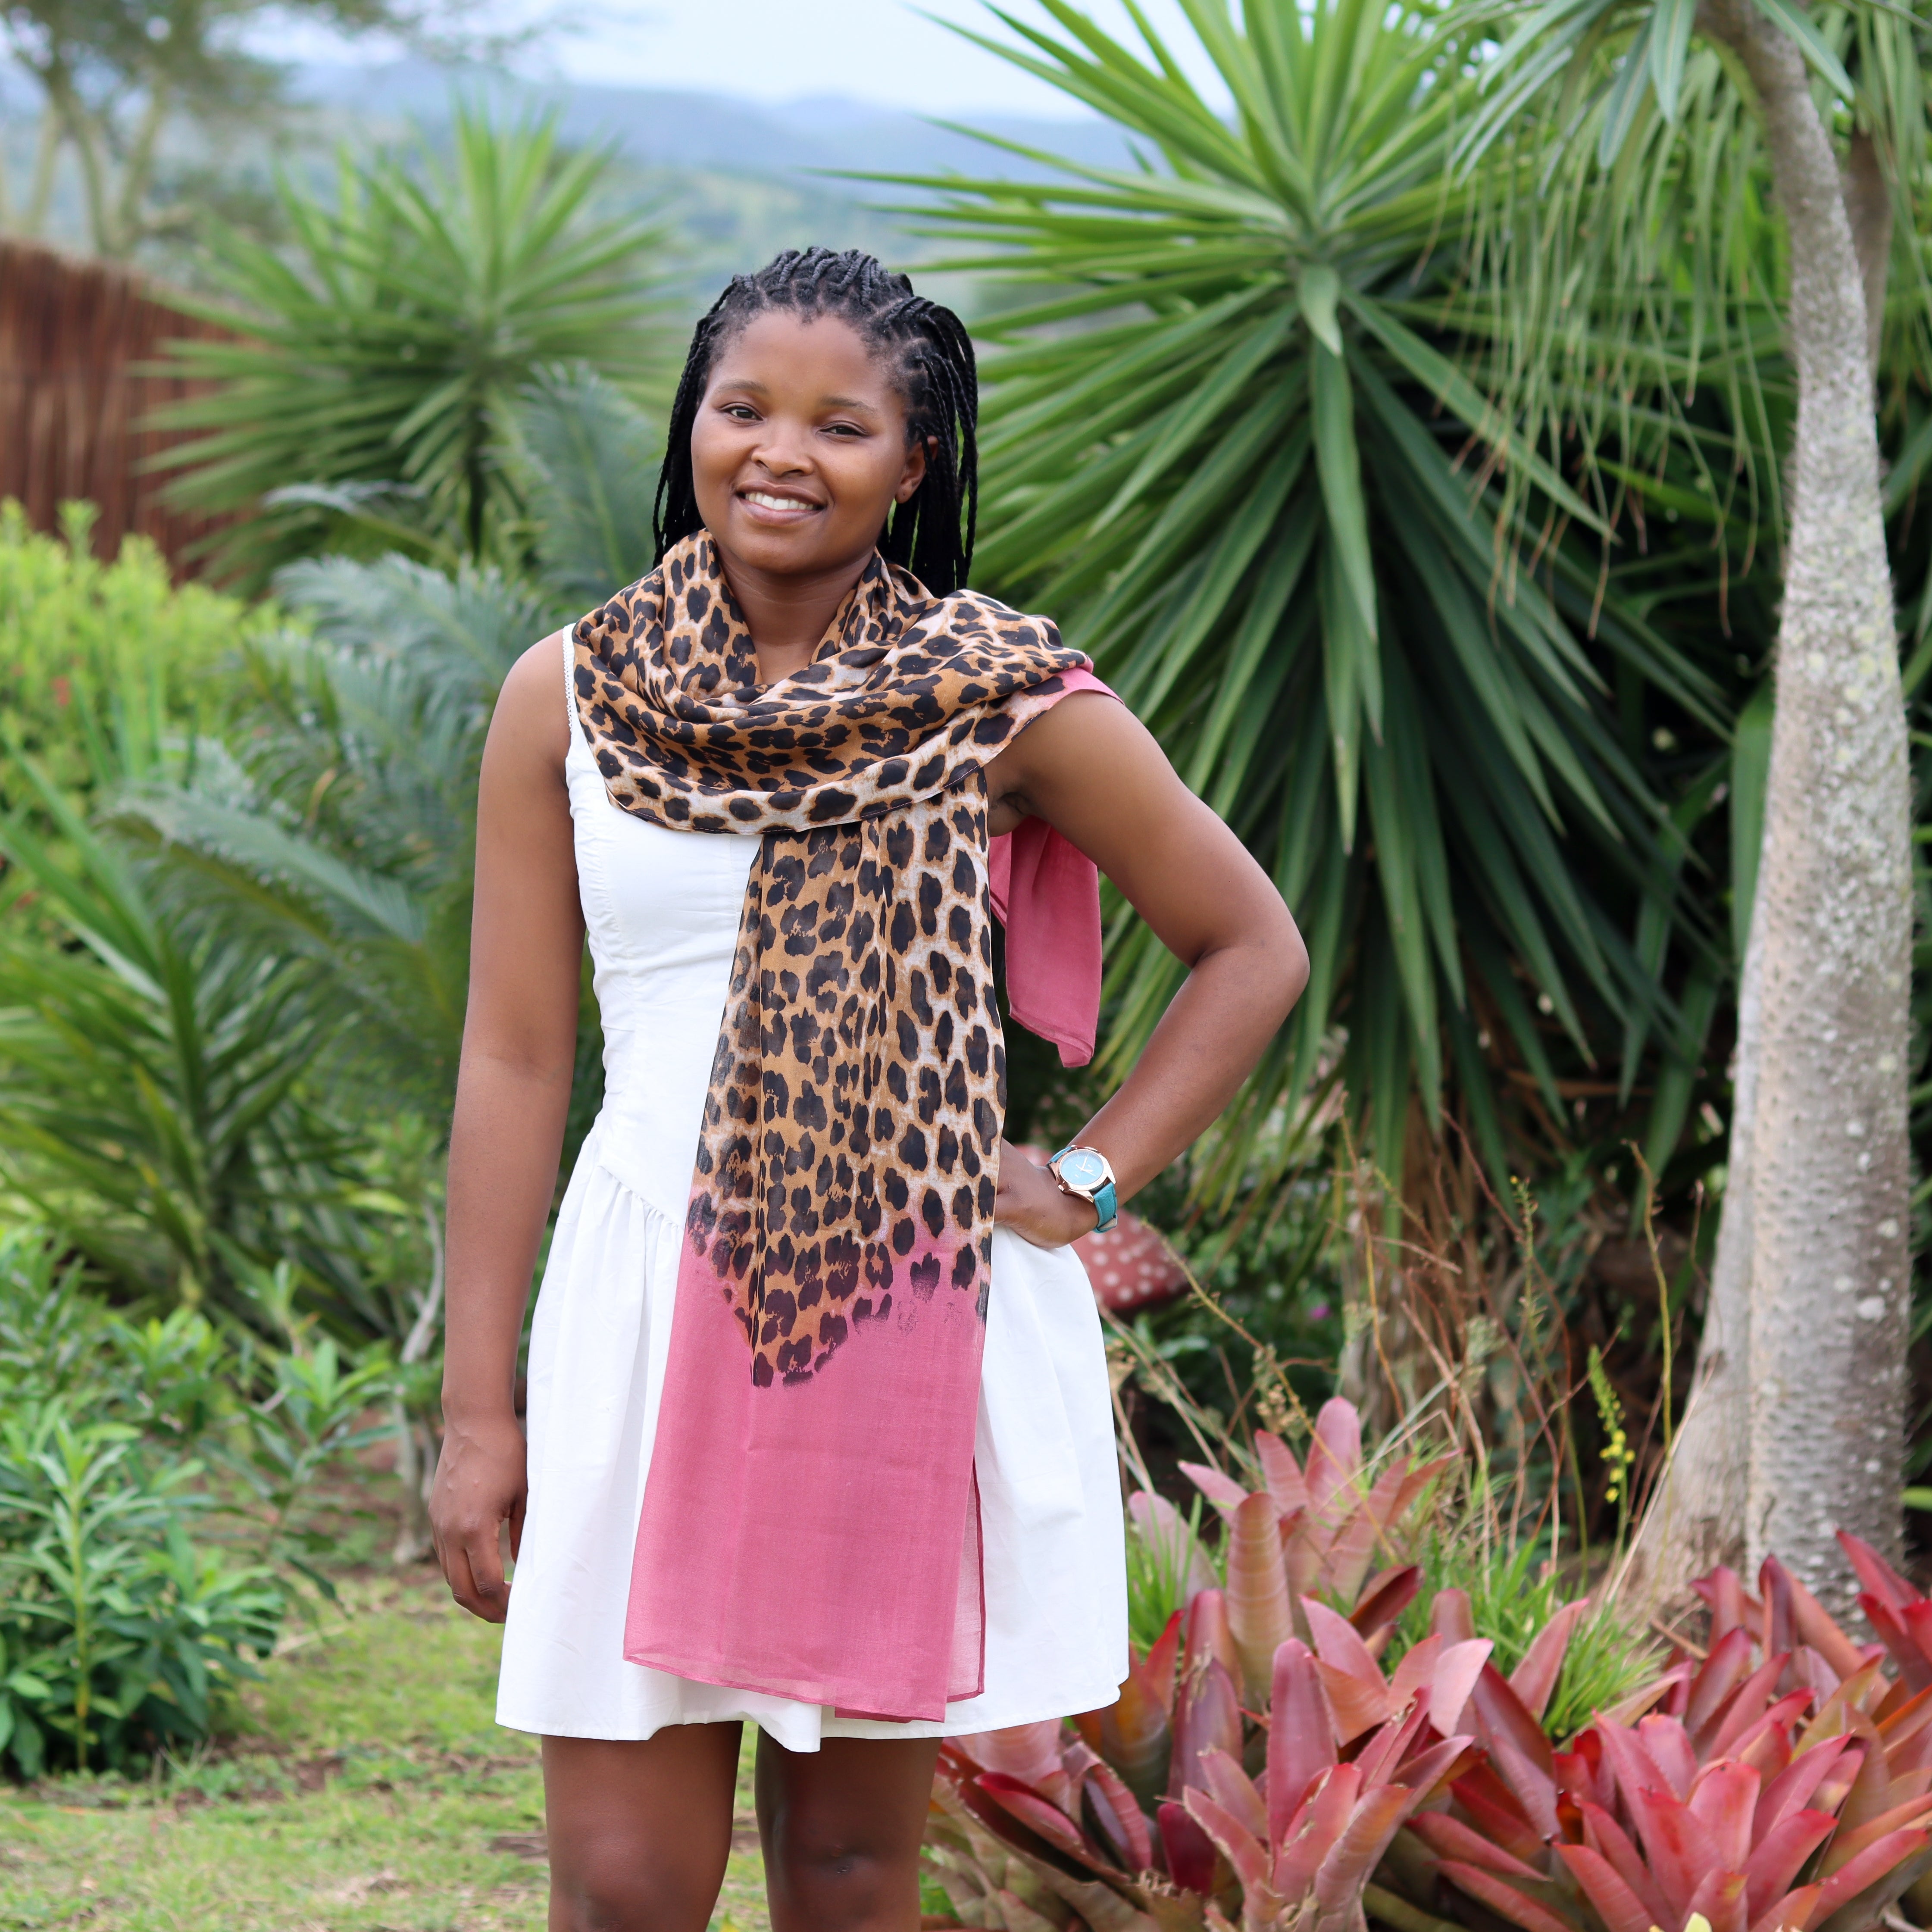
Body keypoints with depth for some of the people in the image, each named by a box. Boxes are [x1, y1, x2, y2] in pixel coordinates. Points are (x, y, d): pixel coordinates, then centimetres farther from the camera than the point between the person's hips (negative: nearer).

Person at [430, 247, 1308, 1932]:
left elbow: (1252, 950, 10)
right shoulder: (567, 702, 3)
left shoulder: (1003, 706, 0)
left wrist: (1094, 1182, 0)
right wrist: (478, 1410, 4)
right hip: (650, 1315, 1)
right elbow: (515, 1061, 5)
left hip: (913, 1325, -1)